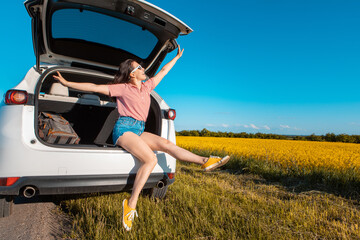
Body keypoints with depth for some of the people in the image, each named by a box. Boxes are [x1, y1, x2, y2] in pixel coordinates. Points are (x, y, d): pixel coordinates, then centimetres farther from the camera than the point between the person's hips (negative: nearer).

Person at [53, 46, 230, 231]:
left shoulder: (147, 86, 18)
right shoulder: (123, 88, 2)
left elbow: (164, 70, 28)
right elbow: (95, 87, 2)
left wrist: (177, 56, 37)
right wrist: (67, 83, 0)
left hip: (139, 131, 6)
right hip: (124, 128, -6)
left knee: (166, 144, -17)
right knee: (151, 159, -26)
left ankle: (205, 161, -18)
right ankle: (131, 204, -23)